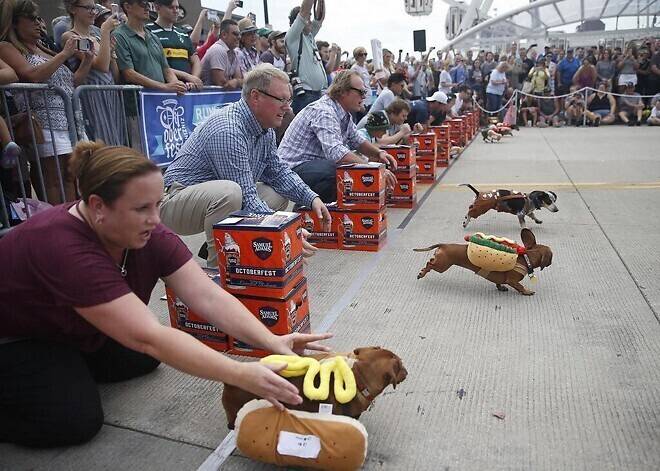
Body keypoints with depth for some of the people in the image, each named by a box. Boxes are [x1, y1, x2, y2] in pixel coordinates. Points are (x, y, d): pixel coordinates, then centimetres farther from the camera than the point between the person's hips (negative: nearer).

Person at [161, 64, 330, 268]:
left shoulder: (265, 130, 2)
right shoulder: (228, 131, -28)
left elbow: (278, 171, 11)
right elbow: (246, 199, -30)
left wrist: (312, 199, -3)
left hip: (212, 198, 10)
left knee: (280, 193, 6)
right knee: (229, 192, -38)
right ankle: (217, 265, -18)